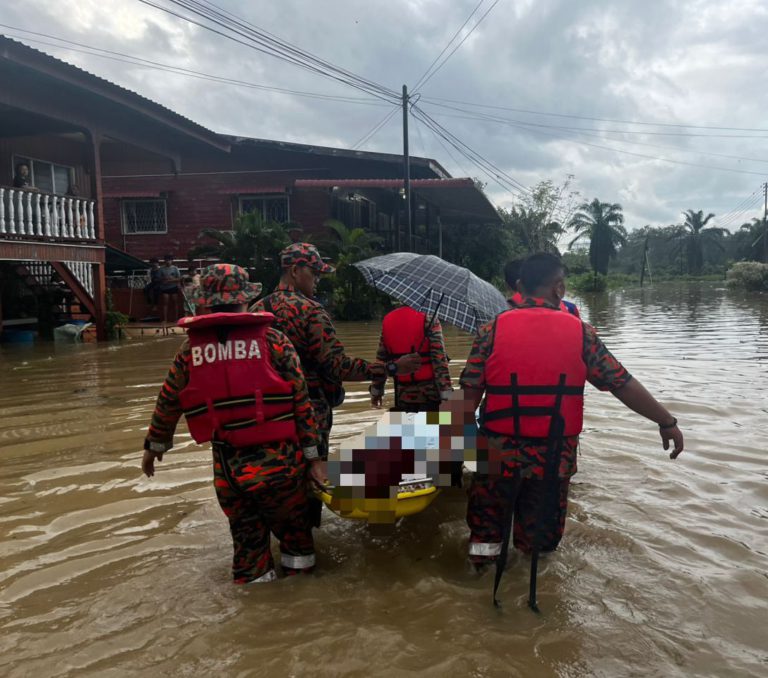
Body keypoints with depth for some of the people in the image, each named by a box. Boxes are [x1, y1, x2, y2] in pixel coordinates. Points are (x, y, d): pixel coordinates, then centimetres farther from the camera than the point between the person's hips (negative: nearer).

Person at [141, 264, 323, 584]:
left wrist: (154, 445, 29)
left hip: (227, 469, 3)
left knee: (247, 540, 18)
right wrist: (312, 455, 2)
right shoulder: (272, 340, -5)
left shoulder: (191, 348, 3)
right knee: (294, 530, 18)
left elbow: (167, 403, 13)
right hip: (279, 462, -2)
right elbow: (301, 402, -5)